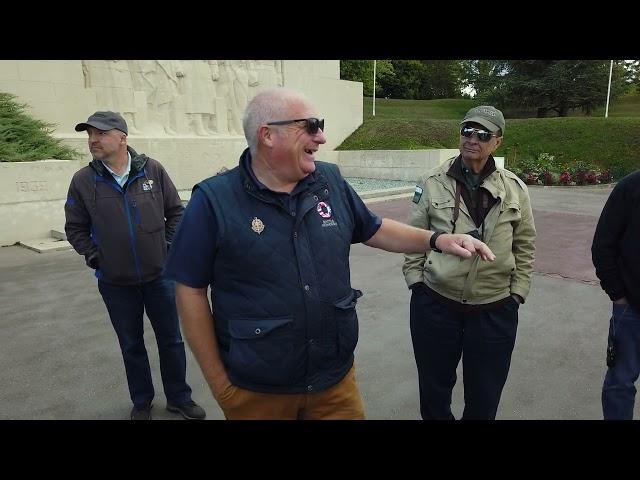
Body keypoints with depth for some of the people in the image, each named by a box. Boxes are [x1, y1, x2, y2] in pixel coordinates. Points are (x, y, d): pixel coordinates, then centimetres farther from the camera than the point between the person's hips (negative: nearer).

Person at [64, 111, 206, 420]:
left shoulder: (153, 170, -5)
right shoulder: (83, 180, -5)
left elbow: (175, 211, 4)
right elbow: (75, 228, 5)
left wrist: (168, 245, -3)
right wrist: (94, 258, -5)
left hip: (159, 276, 0)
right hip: (115, 284, 0)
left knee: (171, 340, 11)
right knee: (131, 345, 16)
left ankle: (179, 398, 32)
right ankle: (141, 402, 36)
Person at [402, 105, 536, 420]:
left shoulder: (514, 188, 1)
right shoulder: (432, 182, -4)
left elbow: (524, 246, 7)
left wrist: (517, 294, 4)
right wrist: (415, 281, -2)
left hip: (495, 310, 1)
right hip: (434, 305, -1)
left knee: (485, 397, 17)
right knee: (434, 388, 17)